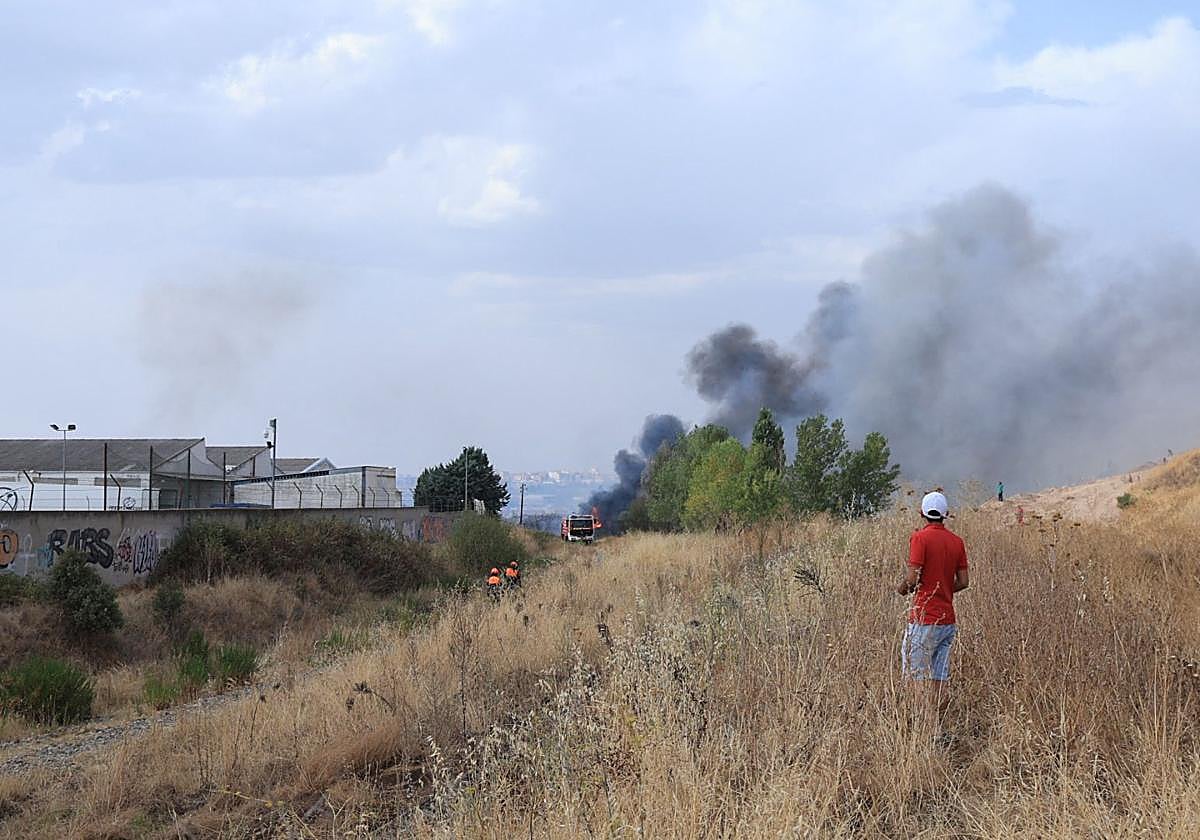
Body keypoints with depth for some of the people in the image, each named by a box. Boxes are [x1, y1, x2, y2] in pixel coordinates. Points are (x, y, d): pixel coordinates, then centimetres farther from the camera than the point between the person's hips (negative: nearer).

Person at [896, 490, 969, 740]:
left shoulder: (921, 537, -10)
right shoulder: (956, 541, 8)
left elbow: (913, 578, -16)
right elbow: (963, 581, 8)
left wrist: (902, 587, 4)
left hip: (925, 618, -6)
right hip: (948, 619, 6)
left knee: (919, 675, -5)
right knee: (939, 679, 11)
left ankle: (932, 729, -15)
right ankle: (937, 727, 12)